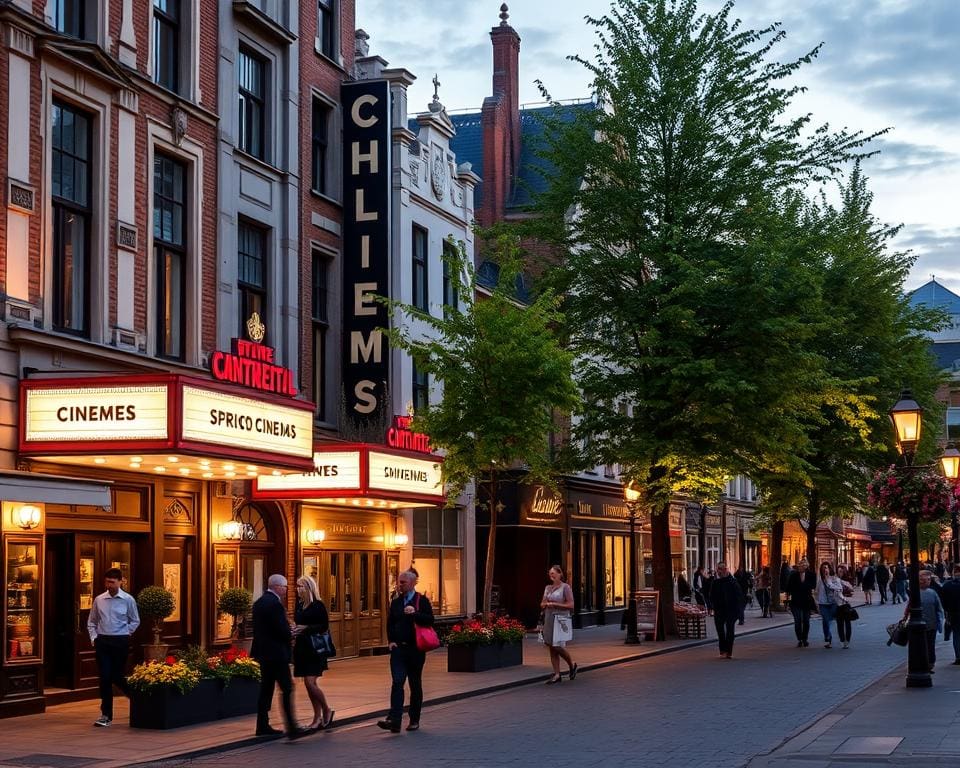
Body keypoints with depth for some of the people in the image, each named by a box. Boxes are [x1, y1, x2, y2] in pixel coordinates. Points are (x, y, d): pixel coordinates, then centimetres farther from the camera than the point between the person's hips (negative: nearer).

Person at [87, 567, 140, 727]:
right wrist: (94, 637, 6)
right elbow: (91, 622, 16)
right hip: (102, 641, 2)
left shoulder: (128, 600, -2)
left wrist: (124, 635, 2)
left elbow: (135, 621, 8)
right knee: (105, 678, 0)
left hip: (120, 642, -2)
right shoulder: (99, 600, 5)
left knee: (117, 676, 0)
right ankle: (106, 715, 5)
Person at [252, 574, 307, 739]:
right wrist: (291, 635, 0)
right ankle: (291, 727, -13)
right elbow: (282, 631, -21)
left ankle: (263, 726, 16)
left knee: (266, 689, 14)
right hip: (276, 653, -10)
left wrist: (288, 632, 10)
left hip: (263, 652, 10)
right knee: (286, 689, -9)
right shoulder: (275, 603, -18)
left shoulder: (259, 602, 12)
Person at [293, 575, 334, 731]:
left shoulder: (318, 605, -8)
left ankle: (326, 710, 7)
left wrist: (307, 628, -19)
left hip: (314, 648, -7)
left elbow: (325, 625, -11)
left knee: (310, 683, -13)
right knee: (309, 684, 8)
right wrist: (294, 631, 0)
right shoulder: (299, 605, 11)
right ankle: (318, 717, 15)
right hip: (301, 647, 7)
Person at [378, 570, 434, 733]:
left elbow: (430, 620, -12)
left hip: (415, 649, -3)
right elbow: (390, 623, 17)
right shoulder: (395, 602, 12)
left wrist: (415, 613, -26)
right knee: (397, 683, -9)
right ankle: (394, 720, -17)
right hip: (398, 648, 3)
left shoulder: (422, 601, -3)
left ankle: (414, 720, 18)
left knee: (415, 685, 8)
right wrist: (391, 641, 4)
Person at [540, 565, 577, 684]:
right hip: (549, 619, 7)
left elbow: (570, 605, -11)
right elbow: (542, 604, 20)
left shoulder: (565, 587, -5)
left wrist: (554, 604, -13)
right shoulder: (548, 588, 15)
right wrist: (546, 604, -3)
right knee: (551, 648, 3)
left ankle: (572, 665, 15)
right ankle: (557, 675, 7)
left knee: (558, 646, -11)